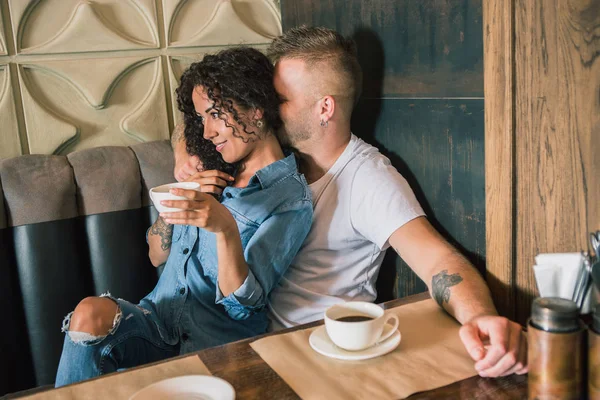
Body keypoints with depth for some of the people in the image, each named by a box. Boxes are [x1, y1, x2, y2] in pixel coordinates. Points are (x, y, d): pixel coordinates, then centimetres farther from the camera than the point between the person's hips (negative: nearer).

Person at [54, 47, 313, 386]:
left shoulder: (291, 199, -8)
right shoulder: (216, 173, 13)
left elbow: (242, 305, -15)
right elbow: (157, 255, 16)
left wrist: (226, 229, -33)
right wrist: (180, 193, 0)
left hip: (216, 343, -5)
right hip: (159, 319, 5)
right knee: (89, 313, -27)